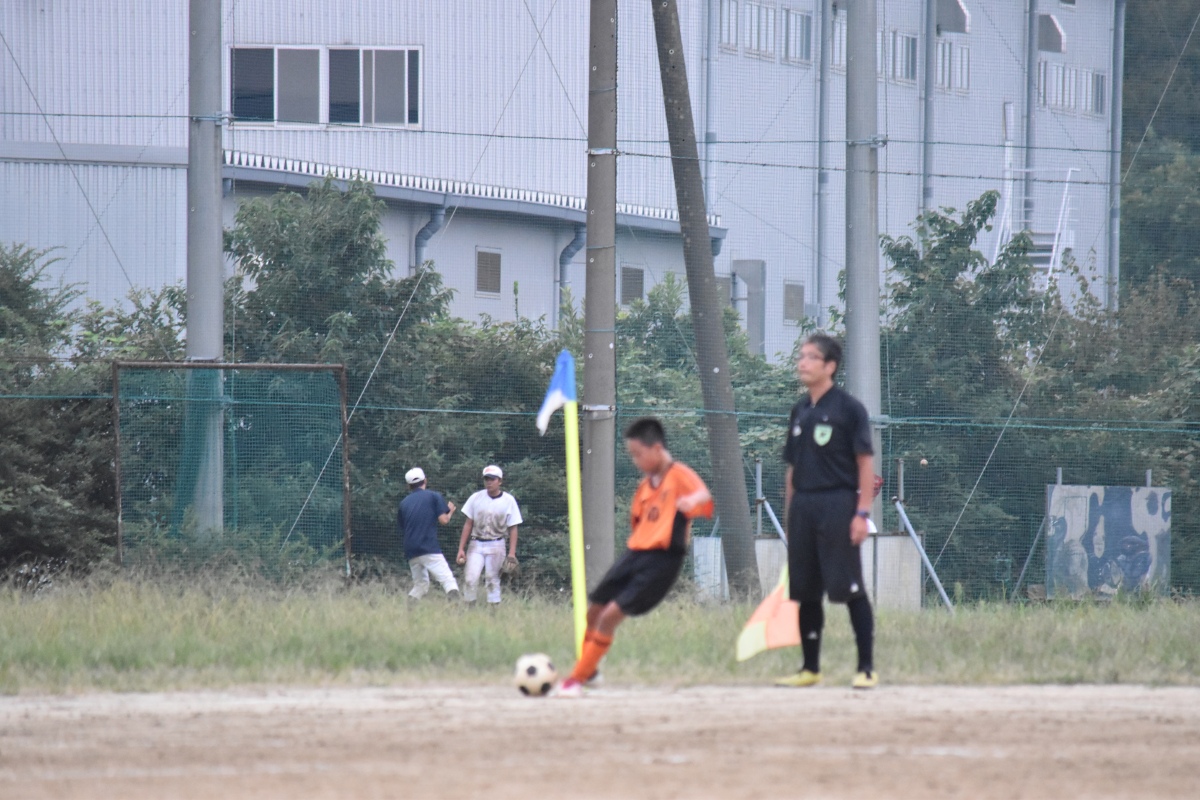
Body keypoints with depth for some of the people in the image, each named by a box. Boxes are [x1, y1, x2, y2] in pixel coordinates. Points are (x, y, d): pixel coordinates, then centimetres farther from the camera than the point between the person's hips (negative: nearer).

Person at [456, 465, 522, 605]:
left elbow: (512, 529, -2)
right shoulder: (476, 498, 3)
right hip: (476, 546, 2)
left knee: (492, 579, -1)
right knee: (470, 579, -10)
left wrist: (512, 553, -9)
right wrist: (461, 548, 3)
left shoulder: (508, 500, -2)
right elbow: (468, 524, 7)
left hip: (496, 546, -2)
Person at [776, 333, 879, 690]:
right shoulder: (800, 411, 15)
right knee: (806, 591, 9)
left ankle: (867, 668, -5)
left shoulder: (848, 408, -4)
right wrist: (790, 515, 15)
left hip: (837, 504, -7)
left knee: (850, 589, -8)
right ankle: (810, 668, 17)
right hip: (803, 506, 7)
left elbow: (865, 463, -8)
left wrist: (862, 513, -15)